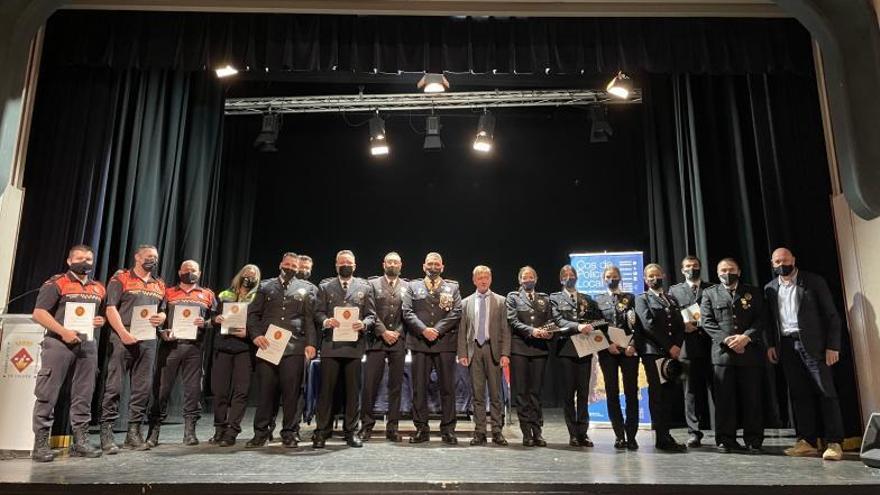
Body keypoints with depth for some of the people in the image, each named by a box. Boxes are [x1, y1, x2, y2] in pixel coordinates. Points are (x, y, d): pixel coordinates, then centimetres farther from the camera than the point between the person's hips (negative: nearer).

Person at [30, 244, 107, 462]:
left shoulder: (99, 289, 17)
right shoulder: (56, 284, -1)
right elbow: (39, 313, -8)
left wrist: (102, 320, 4)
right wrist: (63, 332, -18)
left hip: (88, 345, 5)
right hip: (59, 343, -5)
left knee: (83, 395, 7)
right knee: (48, 394, -3)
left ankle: (80, 440, 13)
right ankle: (41, 442, 4)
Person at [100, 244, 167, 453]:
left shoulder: (159, 284, 19)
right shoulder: (120, 278, 2)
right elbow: (111, 308, -6)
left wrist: (161, 318, 0)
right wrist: (123, 333, -16)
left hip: (148, 340, 5)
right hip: (123, 338, -5)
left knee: (143, 387, 6)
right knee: (114, 386, -5)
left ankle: (134, 432, 15)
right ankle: (106, 432, 2)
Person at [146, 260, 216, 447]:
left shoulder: (208, 295, 16)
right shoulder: (168, 293, 14)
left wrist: (205, 323, -7)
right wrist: (163, 332, -9)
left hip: (194, 346, 1)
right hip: (170, 344, 0)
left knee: (193, 388, 0)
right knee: (162, 387, 0)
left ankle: (189, 431, 6)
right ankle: (154, 431, 8)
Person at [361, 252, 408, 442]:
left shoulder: (407, 287, 11)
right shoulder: (372, 284, 7)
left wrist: (397, 332, -6)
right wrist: (383, 332, -9)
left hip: (398, 341, 2)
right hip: (377, 340, -1)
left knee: (396, 385, 3)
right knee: (370, 383, -3)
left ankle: (392, 427, 10)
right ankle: (367, 426, 7)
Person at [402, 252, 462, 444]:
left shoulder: (452, 287, 12)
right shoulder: (413, 286, 13)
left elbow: (456, 312, 0)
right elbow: (407, 312, 1)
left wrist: (437, 330, -11)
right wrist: (423, 330, -12)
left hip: (445, 343, 0)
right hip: (419, 343, 1)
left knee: (448, 387, 2)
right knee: (419, 388, 3)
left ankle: (448, 429, 10)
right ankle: (421, 428, 12)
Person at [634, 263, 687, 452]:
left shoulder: (672, 299, 21)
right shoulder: (642, 299, 5)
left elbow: (680, 325, 12)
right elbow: (648, 325, -8)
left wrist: (677, 346, -5)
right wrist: (669, 346, -12)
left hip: (672, 352, 5)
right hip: (653, 352, -5)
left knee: (669, 394, 4)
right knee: (657, 395, -5)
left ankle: (665, 435, 10)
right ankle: (662, 439, -2)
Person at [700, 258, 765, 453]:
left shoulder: (753, 292, 15)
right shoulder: (709, 293, 12)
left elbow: (760, 320, 5)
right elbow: (707, 322, 3)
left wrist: (746, 337, -12)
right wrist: (726, 339, -11)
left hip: (750, 351, 1)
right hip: (722, 352, -1)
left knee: (752, 398, 2)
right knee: (724, 398, 0)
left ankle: (753, 440, 10)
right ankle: (726, 440, 5)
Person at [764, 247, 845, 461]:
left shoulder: (814, 281, 0)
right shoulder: (770, 288, 11)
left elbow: (831, 315, -2)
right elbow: (770, 319, 14)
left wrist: (832, 346, -8)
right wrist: (771, 345, 4)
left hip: (812, 343, -4)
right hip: (786, 346, 4)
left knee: (825, 391, -4)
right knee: (799, 394, 6)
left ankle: (834, 443, 1)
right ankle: (807, 441, 10)